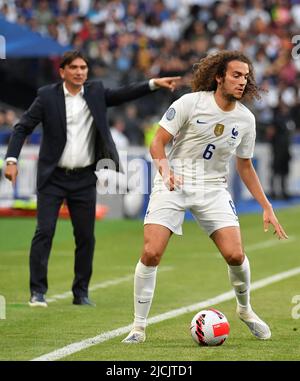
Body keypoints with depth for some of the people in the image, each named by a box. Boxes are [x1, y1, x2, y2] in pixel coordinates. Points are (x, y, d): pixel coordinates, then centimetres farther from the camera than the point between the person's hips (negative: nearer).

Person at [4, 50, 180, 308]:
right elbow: (23, 128, -3)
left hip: (84, 179, 3)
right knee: (44, 231, -9)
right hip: (53, 178, -3)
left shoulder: (96, 92, 6)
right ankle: (38, 291, -6)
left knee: (86, 237, 5)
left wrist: (154, 84, -17)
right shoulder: (47, 96, -3)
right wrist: (12, 160, -15)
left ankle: (81, 293, 14)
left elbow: (123, 95, -3)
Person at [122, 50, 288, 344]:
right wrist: (165, 169, -27)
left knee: (235, 255, -13)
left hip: (213, 188, 3)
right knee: (151, 253, -16)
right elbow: (158, 143, -7)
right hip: (174, 184, -3)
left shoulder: (245, 119, 2)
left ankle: (245, 309, 18)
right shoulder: (191, 103, -10)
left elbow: (245, 166, 15)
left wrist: (267, 207, 13)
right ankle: (139, 327, -2)